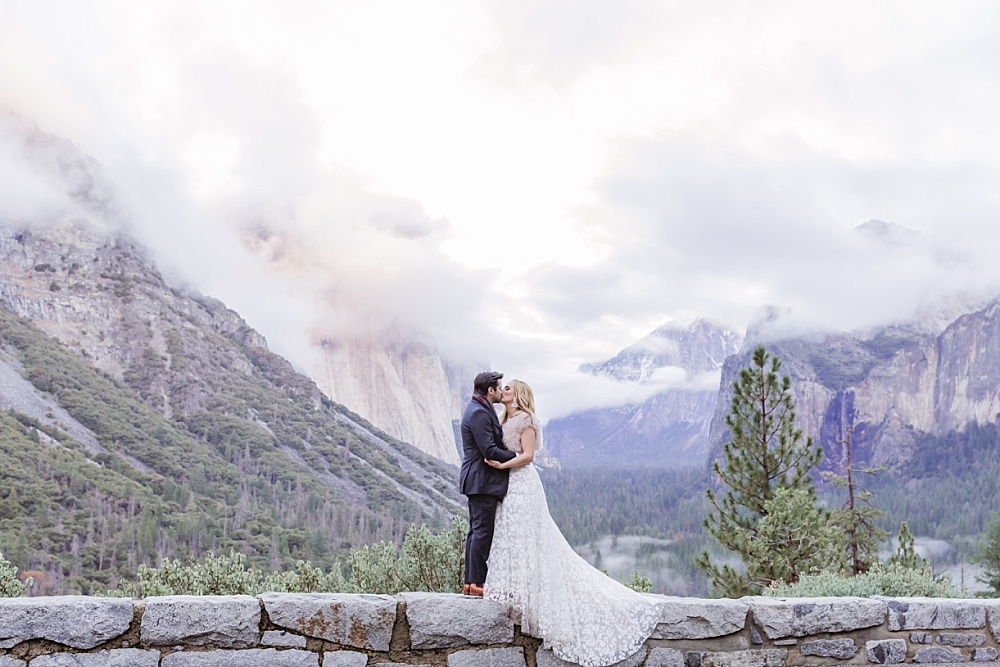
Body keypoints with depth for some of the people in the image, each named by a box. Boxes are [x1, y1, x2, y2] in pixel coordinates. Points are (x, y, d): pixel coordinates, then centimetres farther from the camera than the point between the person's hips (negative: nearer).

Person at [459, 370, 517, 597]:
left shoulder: (480, 410, 17)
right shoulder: (479, 413, -17)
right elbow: (490, 451, -21)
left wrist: (511, 453, 7)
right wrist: (516, 456, -10)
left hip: (477, 481, 11)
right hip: (482, 481, -11)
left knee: (477, 531, 12)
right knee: (483, 531, -7)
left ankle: (471, 581, 15)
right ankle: (476, 582, -4)